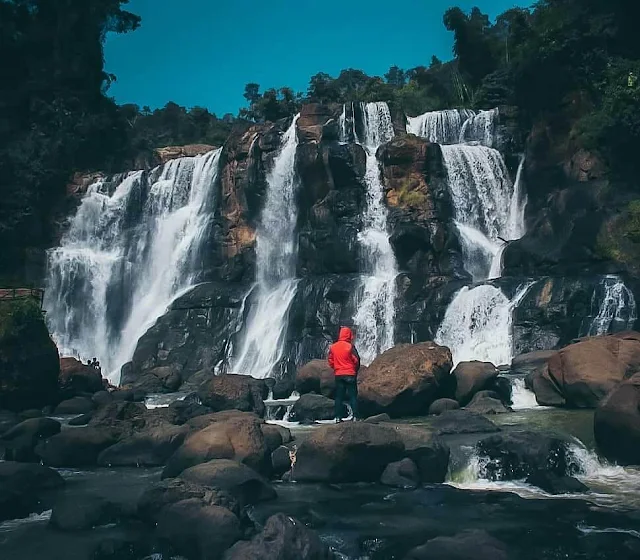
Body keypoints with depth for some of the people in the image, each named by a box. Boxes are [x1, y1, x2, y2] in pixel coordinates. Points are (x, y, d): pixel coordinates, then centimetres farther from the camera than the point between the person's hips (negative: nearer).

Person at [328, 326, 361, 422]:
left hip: (338, 375, 4)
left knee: (339, 397, 8)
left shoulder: (333, 347, 1)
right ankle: (355, 417, -2)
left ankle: (338, 417, 7)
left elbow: (330, 362, 6)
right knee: (353, 396, 2)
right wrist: (356, 370, 9)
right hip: (350, 375, -4)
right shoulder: (350, 347, -12)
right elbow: (356, 360, -8)